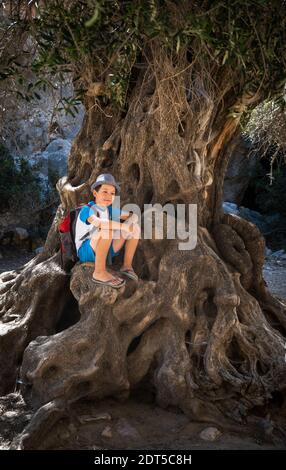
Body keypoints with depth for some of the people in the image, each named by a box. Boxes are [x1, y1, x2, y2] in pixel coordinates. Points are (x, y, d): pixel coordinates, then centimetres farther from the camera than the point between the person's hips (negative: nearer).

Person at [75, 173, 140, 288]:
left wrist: (130, 223, -15)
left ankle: (127, 265, -2)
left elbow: (134, 216, 8)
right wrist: (124, 226, -33)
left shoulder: (110, 210, 6)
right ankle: (99, 272, -28)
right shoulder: (87, 210, -18)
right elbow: (99, 222, -39)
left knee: (135, 226, 2)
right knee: (107, 230, -37)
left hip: (104, 250, 8)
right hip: (87, 251, -8)